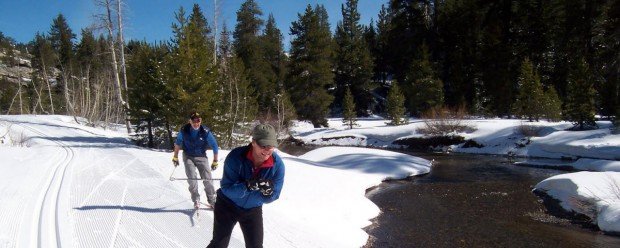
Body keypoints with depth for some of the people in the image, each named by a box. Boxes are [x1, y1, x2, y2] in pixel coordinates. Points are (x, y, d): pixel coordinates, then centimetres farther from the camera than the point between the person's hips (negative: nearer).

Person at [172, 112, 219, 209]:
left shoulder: (205, 131, -20)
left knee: (207, 178, -5)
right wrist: (175, 157, 8)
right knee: (192, 178, -11)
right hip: (188, 157, 1)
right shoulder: (184, 130, -15)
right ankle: (196, 200, 0)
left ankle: (212, 200, 7)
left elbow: (215, 146, -9)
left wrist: (215, 161, -5)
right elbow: (178, 143, 4)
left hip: (201, 157, -1)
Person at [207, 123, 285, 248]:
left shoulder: (277, 164, -21)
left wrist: (268, 192, -39)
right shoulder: (236, 157, -29)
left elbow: (272, 197, -15)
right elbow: (226, 188, -29)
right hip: (227, 206, -2)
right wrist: (247, 186, -46)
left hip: (253, 210, 2)